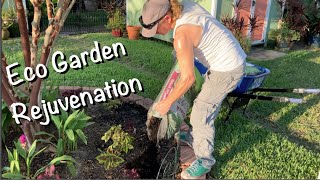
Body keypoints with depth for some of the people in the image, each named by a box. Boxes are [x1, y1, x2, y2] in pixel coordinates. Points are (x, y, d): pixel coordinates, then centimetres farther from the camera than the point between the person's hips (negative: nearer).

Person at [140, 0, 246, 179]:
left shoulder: (182, 34, -27)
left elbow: (188, 78, -25)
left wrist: (167, 102, -11)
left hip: (228, 69, -10)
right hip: (232, 59, 10)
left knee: (201, 113, -2)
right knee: (207, 103, 23)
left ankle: (205, 160, 15)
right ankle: (195, 137, 42)